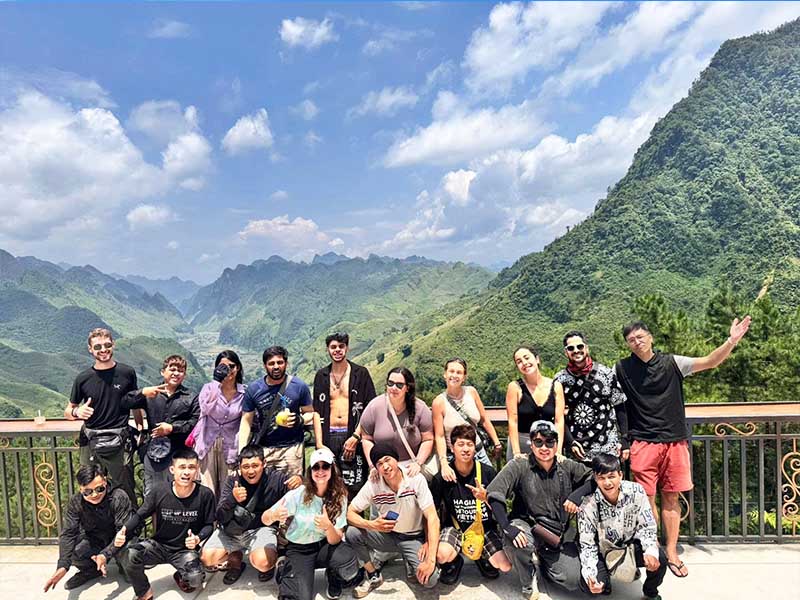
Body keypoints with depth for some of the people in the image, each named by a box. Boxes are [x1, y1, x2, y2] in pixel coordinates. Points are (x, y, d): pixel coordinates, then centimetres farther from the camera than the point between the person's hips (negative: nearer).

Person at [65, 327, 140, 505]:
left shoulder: (127, 373, 0)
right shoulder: (83, 378, 1)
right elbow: (68, 411, 10)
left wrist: (141, 431, 7)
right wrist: (77, 412, -12)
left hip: (119, 442, -1)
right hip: (91, 442, 1)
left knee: (125, 491, 4)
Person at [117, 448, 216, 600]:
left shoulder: (205, 495, -17)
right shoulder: (159, 492, -13)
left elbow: (209, 525, -7)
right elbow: (139, 516, -1)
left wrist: (198, 538, -28)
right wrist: (124, 532, -20)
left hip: (186, 550, -2)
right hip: (158, 545, 2)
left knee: (195, 580, -27)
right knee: (128, 555, -26)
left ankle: (181, 576, 15)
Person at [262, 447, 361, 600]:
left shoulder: (339, 497, -12)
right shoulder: (298, 495, -16)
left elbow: (335, 540, -14)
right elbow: (265, 519, -11)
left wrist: (328, 526, -36)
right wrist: (274, 516, -35)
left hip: (324, 546, 1)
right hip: (298, 549, -1)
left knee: (350, 566, -29)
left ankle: (334, 579, 7)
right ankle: (285, 576, 10)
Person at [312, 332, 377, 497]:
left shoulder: (360, 374, 3)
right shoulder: (321, 376, 12)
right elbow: (317, 411, 12)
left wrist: (355, 437, -10)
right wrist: (319, 443, 2)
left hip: (352, 436, -3)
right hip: (329, 437, 3)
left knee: (353, 486, -5)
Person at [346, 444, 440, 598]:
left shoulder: (416, 479, -23)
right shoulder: (373, 484, -16)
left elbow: (432, 518, -23)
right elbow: (350, 513, -11)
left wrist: (431, 560, -30)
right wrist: (371, 525, -32)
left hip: (413, 538, -2)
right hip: (387, 535, 2)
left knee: (430, 579, -26)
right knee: (352, 533, -23)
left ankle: (410, 562, 9)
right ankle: (373, 575, 3)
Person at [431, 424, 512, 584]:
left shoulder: (488, 472, -9)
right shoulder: (442, 477, -12)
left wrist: (485, 498, -25)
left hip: (485, 526, 1)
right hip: (456, 526, -1)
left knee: (505, 566, -17)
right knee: (442, 555, -29)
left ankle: (482, 556, 18)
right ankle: (454, 563, 9)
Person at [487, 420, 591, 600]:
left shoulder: (567, 467, -1)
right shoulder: (519, 466, -14)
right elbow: (494, 493, -21)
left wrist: (577, 494, -15)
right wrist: (507, 527, -33)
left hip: (557, 534, 4)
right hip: (527, 525, -3)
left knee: (573, 581, -11)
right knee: (514, 541, -36)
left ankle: (544, 562, 26)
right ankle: (529, 582, 1)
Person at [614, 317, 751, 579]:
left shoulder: (672, 363, 2)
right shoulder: (621, 369, -1)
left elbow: (709, 362, -3)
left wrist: (732, 340, -16)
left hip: (674, 441, 2)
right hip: (643, 444, -1)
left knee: (671, 498, 10)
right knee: (647, 499, 2)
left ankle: (671, 553, 23)